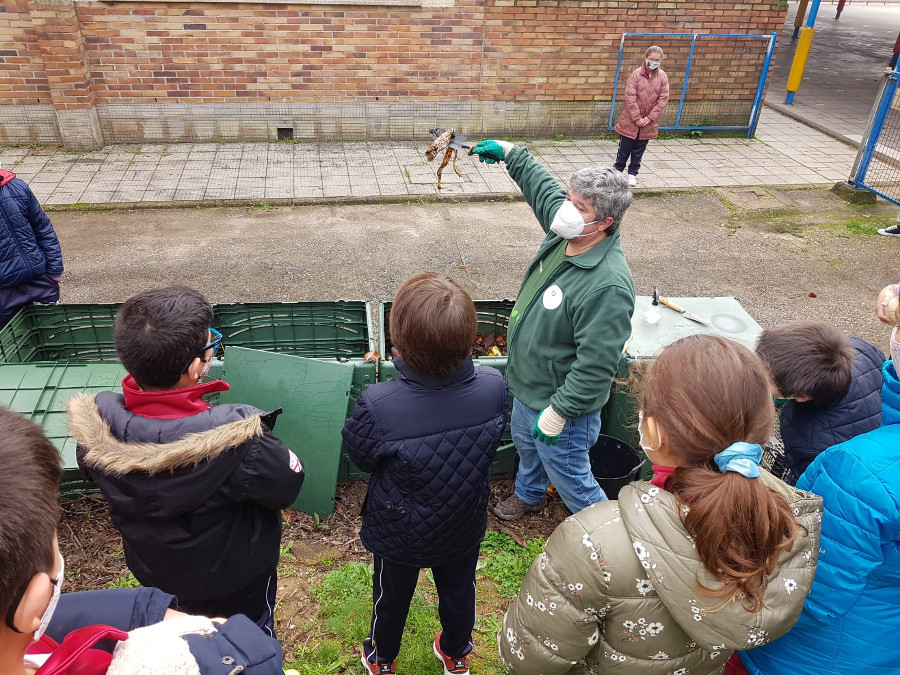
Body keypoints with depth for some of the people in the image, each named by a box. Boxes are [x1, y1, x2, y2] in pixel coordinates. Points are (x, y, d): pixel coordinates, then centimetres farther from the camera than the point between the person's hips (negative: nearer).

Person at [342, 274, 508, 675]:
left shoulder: (378, 406, -39)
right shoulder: (494, 388, -29)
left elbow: (359, 456, -17)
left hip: (399, 533, -2)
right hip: (465, 525, 2)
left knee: (392, 597, 27)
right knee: (458, 591, 30)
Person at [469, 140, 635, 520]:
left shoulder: (607, 285, -36)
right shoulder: (564, 232, -10)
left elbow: (596, 365, -33)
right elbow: (542, 186, 12)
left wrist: (558, 411, -27)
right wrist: (509, 153, 16)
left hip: (562, 404, -10)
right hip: (527, 388, 10)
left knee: (570, 480, 9)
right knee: (525, 444, 34)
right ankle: (529, 495, 64)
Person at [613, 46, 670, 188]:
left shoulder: (663, 77, -3)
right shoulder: (636, 74, -11)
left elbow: (663, 99, -4)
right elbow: (630, 97, -14)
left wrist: (649, 118, -11)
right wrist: (637, 118, -16)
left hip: (648, 122, 2)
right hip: (630, 120, -2)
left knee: (639, 150, 12)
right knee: (625, 148, 8)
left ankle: (632, 174, 26)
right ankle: (617, 170, 25)